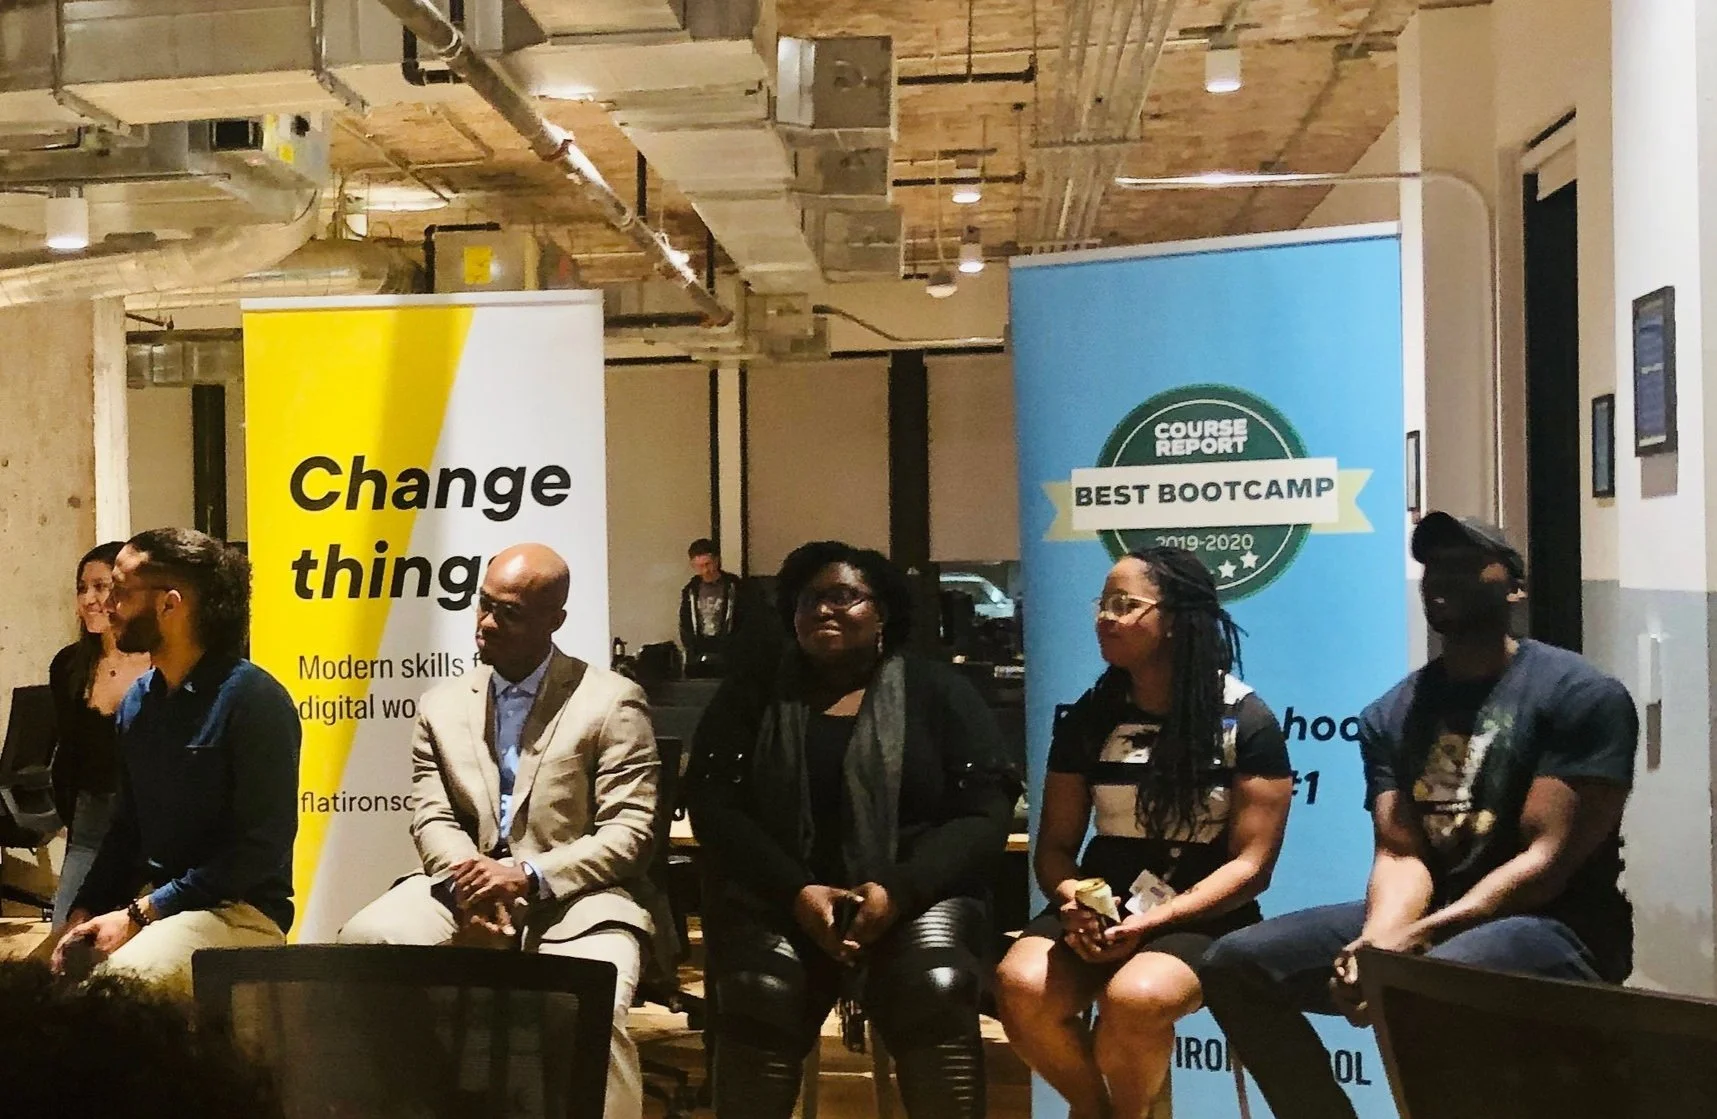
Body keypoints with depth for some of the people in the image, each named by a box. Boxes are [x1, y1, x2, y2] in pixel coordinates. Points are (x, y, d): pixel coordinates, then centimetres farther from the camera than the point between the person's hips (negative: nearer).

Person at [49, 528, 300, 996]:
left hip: (240, 911, -7)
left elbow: (262, 846, -18)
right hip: (149, 902, 7)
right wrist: (84, 913, -1)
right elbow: (127, 829, 17)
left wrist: (139, 914, -18)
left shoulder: (252, 699, -14)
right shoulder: (137, 702, 10)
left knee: (126, 976, -33)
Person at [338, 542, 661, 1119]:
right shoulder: (442, 705, 15)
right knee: (364, 940, -24)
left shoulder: (611, 701, 0)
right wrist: (469, 882, -16)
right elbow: (432, 818, 7)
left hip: (574, 895, -4)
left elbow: (628, 833, -6)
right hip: (467, 886, 4)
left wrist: (528, 876, -19)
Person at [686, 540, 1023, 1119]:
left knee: (937, 992, -31)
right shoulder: (749, 696, 11)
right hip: (774, 897, 1)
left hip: (919, 896, 0)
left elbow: (985, 812, -2)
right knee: (761, 997, -31)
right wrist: (797, 893, -15)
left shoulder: (938, 692, 7)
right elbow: (714, 807, 1)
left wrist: (897, 891, -17)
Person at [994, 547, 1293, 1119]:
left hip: (1201, 919, -3)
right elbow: (1055, 844, 9)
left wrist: (1153, 922, -20)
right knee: (1020, 986, -28)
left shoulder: (1247, 722, -4)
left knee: (1134, 997, -36)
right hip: (1101, 908, 4)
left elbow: (1251, 864, -7)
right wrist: (1074, 896, -15)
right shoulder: (1087, 718, 8)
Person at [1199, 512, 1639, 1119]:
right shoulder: (1391, 713, 10)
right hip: (1424, 917, 6)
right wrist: (1378, 940, -23)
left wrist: (1415, 938, -25)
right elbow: (1401, 854, 0)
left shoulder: (1580, 695, -9)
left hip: (1554, 928, -6)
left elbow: (1547, 860, -16)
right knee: (1235, 963, -6)